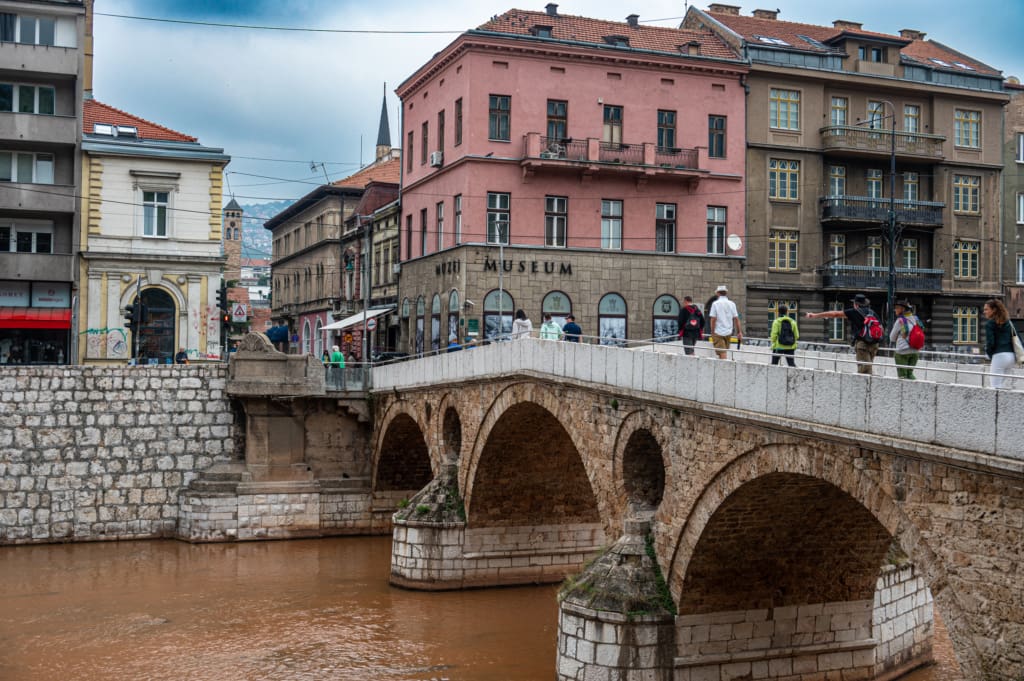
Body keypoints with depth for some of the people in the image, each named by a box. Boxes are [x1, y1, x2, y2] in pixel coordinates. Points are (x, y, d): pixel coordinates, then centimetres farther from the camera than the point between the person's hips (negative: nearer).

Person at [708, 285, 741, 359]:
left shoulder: (715, 304, -6)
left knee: (722, 353, -6)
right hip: (728, 332, 4)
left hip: (718, 332, -4)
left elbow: (713, 319, -11)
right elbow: (736, 319, 1)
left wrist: (712, 332, -4)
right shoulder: (732, 304, 3)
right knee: (725, 352, 17)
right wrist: (739, 332, 5)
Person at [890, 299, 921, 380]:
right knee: (910, 373, 15)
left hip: (902, 352, -6)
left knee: (902, 375, -1)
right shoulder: (915, 319, 5)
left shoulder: (900, 320, -12)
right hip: (914, 352, 6)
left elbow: (892, 338, -2)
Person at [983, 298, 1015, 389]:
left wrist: (988, 354, 6)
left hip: (999, 356, -8)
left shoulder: (990, 323, -6)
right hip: (1011, 356, 8)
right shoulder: (1008, 322, 15)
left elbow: (990, 342, -12)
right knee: (999, 384, 20)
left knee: (995, 386, -5)